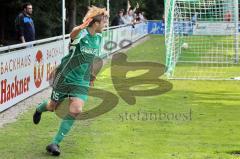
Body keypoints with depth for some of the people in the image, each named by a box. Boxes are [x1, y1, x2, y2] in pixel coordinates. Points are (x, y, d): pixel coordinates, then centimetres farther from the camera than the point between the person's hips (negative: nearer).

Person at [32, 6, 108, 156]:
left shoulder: (98, 37, 2)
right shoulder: (81, 34, -20)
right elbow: (73, 35, -46)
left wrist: (92, 74, 30)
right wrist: (79, 28, -69)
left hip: (82, 82, 5)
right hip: (65, 77, -4)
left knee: (76, 110, -15)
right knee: (53, 107, 14)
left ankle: (55, 143, -3)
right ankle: (40, 108, 54)